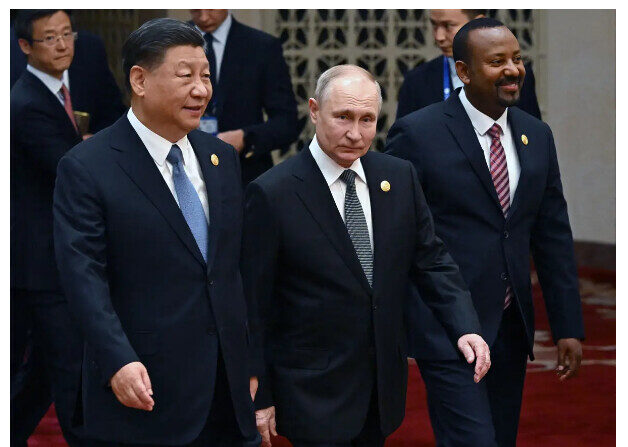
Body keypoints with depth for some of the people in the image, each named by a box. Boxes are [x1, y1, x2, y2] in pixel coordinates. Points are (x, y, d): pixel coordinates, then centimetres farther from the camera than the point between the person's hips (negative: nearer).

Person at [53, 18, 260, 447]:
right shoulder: (86, 169, -7)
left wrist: (251, 363, 13)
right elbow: (84, 276, -14)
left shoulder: (222, 158, 12)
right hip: (146, 394, -5)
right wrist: (118, 362, -25)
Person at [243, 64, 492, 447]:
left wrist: (465, 327, -9)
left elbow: (431, 261, 8)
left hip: (385, 384, 5)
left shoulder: (400, 177, 3)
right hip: (313, 394, -5)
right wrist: (259, 399, -9)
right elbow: (253, 305, -9)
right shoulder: (272, 193, -13)